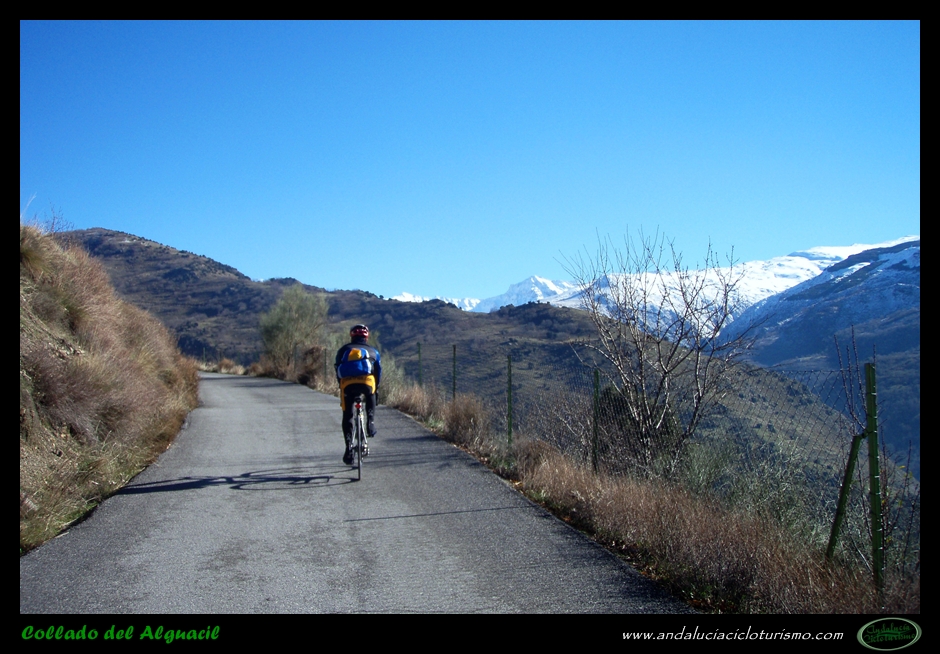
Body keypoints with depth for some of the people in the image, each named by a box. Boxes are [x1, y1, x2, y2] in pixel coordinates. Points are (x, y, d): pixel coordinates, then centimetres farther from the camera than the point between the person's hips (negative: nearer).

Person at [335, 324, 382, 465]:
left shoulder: (343, 350, 27)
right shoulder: (373, 351, 27)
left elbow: (338, 371, 25)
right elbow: (378, 373, 24)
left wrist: (341, 387, 34)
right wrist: (375, 388, 34)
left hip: (347, 384, 0)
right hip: (367, 381, 0)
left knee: (347, 416, 11)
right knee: (371, 399, 35)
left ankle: (348, 447, 2)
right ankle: (370, 421, 14)